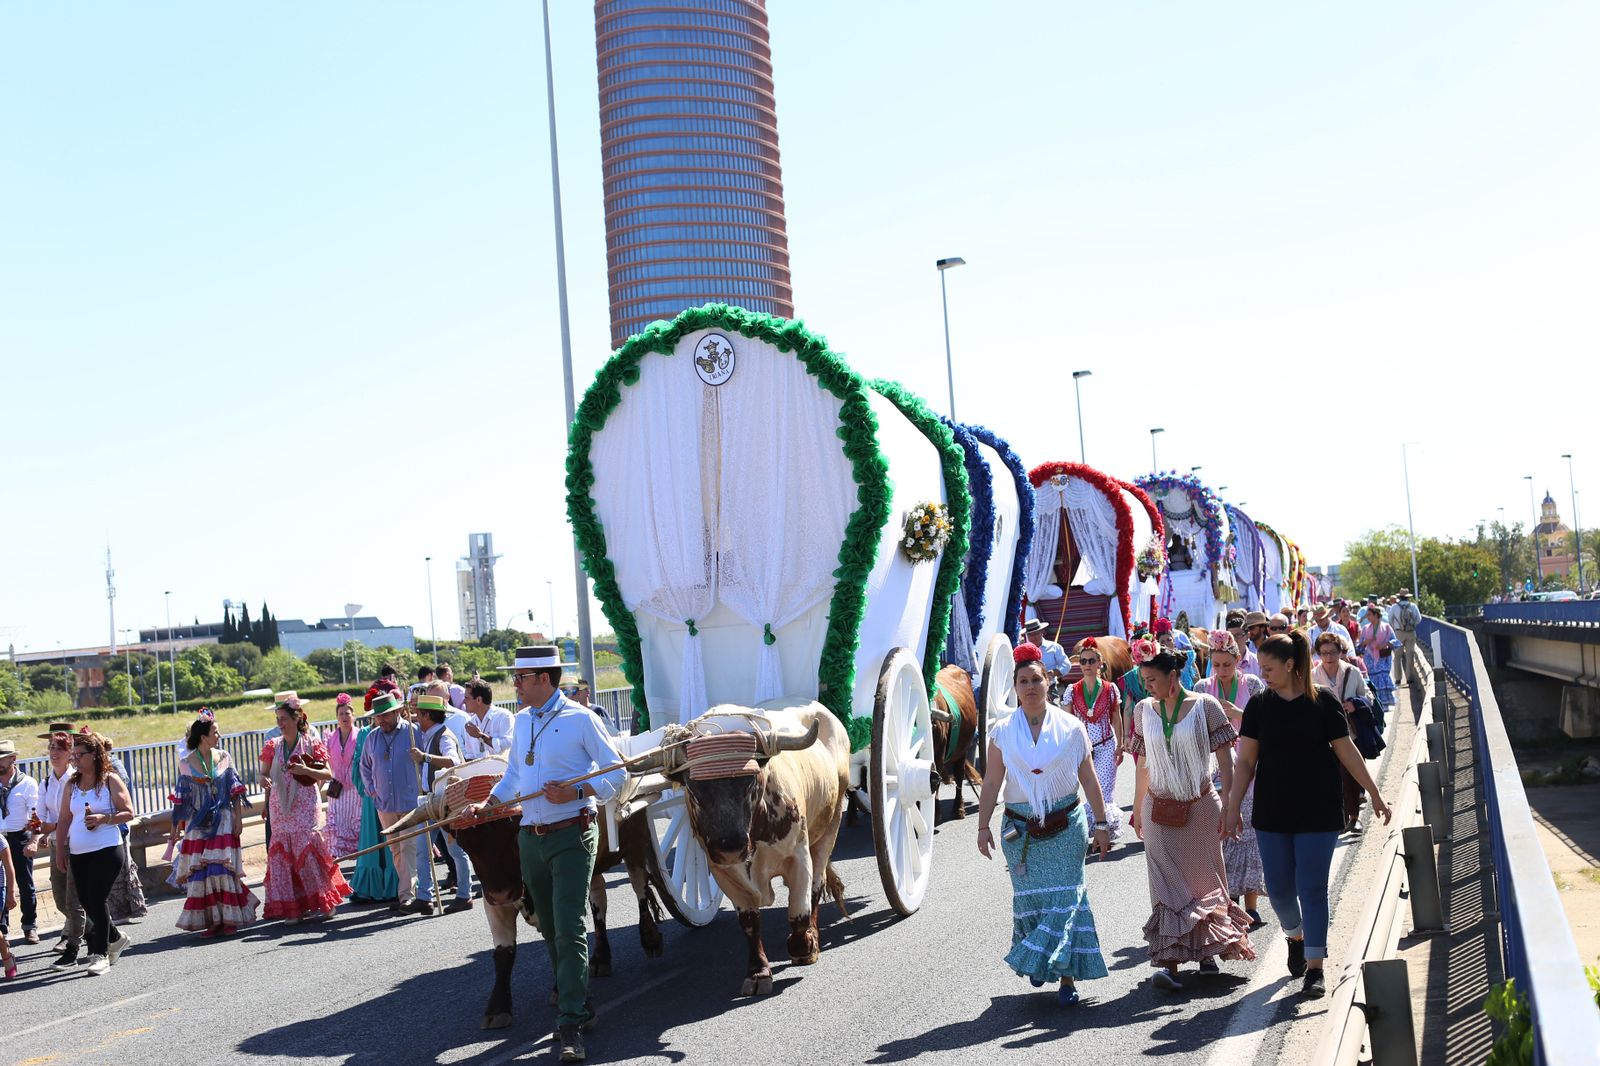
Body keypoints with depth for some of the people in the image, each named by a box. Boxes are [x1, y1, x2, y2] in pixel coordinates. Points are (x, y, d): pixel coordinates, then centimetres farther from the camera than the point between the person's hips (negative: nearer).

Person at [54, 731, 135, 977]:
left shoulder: (111, 781, -3)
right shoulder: (72, 784, 11)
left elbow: (129, 813, -5)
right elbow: (64, 819, 14)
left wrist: (103, 818, -19)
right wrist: (60, 849, 10)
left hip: (107, 850, -6)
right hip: (78, 853, 6)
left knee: (97, 901, -12)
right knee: (87, 903, 10)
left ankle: (100, 955, -8)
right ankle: (116, 939, 32)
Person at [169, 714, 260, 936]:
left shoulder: (224, 758, 2)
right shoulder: (186, 765, -1)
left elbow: (235, 792, 4)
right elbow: (182, 799, 3)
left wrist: (238, 818, -2)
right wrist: (178, 827, 1)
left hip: (223, 822, 0)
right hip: (198, 826, 0)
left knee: (223, 868, -6)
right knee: (200, 872, 0)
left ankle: (229, 919, -1)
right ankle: (211, 919, 8)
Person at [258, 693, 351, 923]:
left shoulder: (311, 743, -3)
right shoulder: (273, 746, 8)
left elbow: (327, 774, -2)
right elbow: (265, 774, 12)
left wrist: (306, 770, -19)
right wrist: (266, 782, -11)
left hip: (305, 806, -4)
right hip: (280, 807, 4)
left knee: (308, 851, -8)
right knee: (282, 854, 2)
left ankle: (322, 902, 4)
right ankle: (292, 907, 8)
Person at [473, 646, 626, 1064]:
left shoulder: (580, 719, -8)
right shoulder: (522, 721, 13)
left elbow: (617, 773, -6)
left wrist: (575, 792, -20)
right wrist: (488, 804, 10)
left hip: (571, 836, -7)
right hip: (531, 838, 7)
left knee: (569, 930, -11)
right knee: (550, 928, 14)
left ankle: (571, 1025, -9)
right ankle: (576, 1001, 33)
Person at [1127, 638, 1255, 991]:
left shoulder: (1205, 706, -6)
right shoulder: (1144, 710, 4)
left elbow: (1225, 758, -6)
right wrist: (1137, 809, 15)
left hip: (1200, 808, -2)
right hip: (1159, 812, 2)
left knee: (1205, 881, 9)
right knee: (1167, 886, -6)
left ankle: (1207, 950, 28)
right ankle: (1170, 962, -9)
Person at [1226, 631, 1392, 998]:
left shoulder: (1323, 702, -5)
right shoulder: (1260, 706, 2)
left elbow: (1346, 752, 2)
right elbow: (1246, 761, 3)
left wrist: (1375, 795, 5)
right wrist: (1233, 807, -1)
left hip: (1318, 813, -3)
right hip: (1272, 814, 3)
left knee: (1312, 889, -2)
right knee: (1279, 888, 7)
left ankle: (1314, 968, 5)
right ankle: (1296, 937, 37)